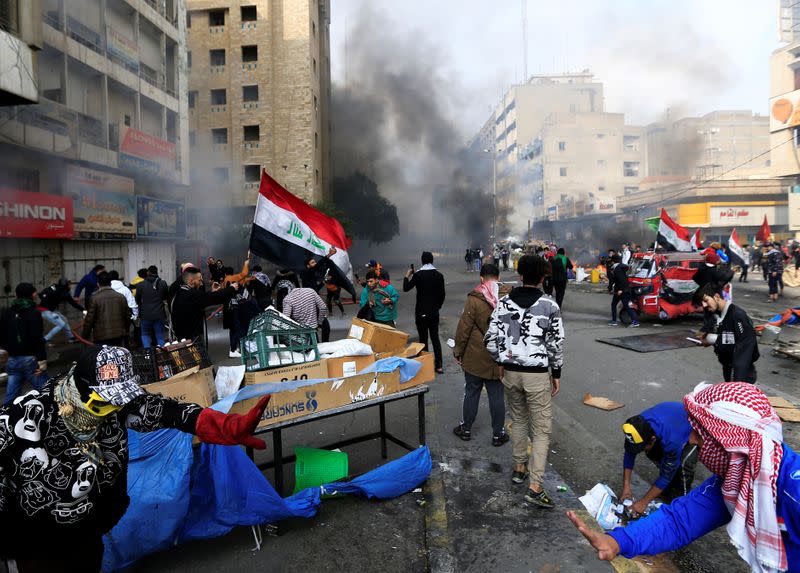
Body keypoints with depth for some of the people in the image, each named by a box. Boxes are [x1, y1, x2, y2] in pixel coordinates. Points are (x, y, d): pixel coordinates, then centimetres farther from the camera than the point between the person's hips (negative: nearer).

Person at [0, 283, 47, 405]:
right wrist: (42, 359, -18)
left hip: (12, 360, 7)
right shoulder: (33, 313, -12)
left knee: (10, 397, 12)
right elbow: (37, 339, -19)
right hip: (30, 359, -7)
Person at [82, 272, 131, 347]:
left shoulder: (94, 298, -6)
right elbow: (127, 317, 10)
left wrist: (85, 336, 6)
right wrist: (125, 332, 24)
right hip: (119, 336, 3)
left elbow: (89, 319, -6)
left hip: (101, 338, -3)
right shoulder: (121, 297, 4)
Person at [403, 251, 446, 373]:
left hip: (421, 312, -3)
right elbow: (442, 294, 6)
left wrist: (407, 276, 7)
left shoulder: (418, 275, -12)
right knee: (435, 337, 11)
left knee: (423, 338, 6)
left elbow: (406, 288, -8)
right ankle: (438, 366, 11)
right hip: (434, 312, 4)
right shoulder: (439, 275, 0)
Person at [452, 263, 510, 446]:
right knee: (497, 396, 12)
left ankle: (465, 428, 29)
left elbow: (464, 328, -12)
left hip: (475, 358, -2)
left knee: (471, 393, 13)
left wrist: (458, 351, 1)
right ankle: (498, 434, 22)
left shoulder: (474, 299, -15)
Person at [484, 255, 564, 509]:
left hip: (511, 371, 4)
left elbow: (491, 339, -4)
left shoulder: (504, 302, -2)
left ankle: (519, 467, 35)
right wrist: (557, 373, 6)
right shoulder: (549, 305, -9)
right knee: (541, 430, 5)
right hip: (537, 374, -3)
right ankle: (535, 486, 1)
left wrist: (501, 362, 11)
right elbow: (556, 344, -7)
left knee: (518, 420, 23)